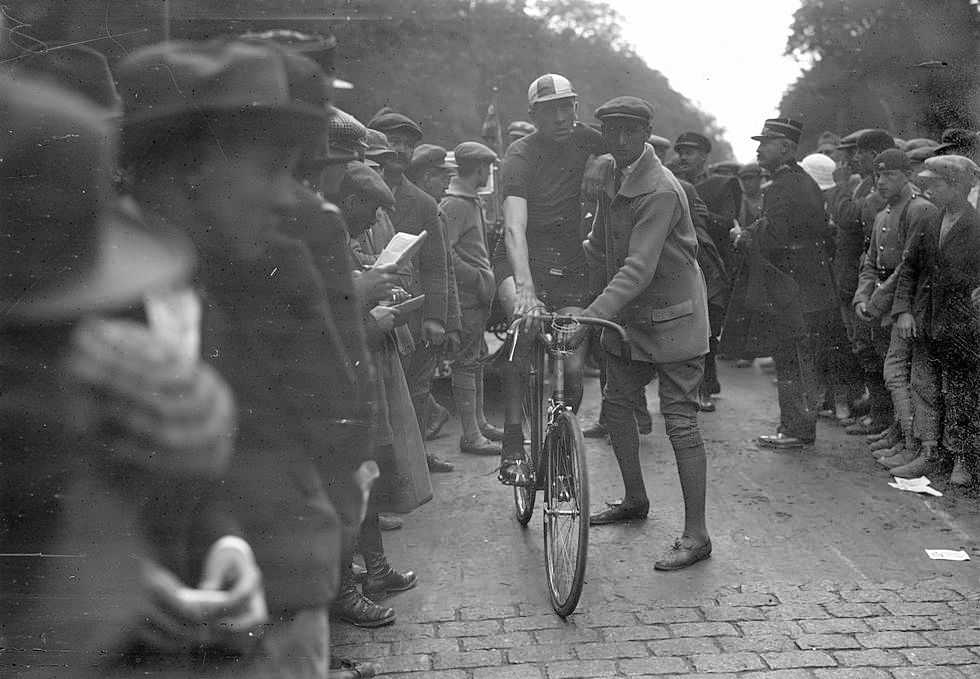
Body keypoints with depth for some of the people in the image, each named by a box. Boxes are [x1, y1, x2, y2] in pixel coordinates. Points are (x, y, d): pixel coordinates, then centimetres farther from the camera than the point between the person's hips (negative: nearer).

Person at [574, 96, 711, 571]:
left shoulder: (659, 190, -22)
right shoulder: (613, 179, 6)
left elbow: (640, 268, -31)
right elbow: (600, 247, 14)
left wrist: (592, 313, -39)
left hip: (671, 317, -9)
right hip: (629, 316, 9)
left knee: (679, 420, -7)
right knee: (616, 402, 14)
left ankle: (696, 535, -2)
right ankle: (635, 500, 33)